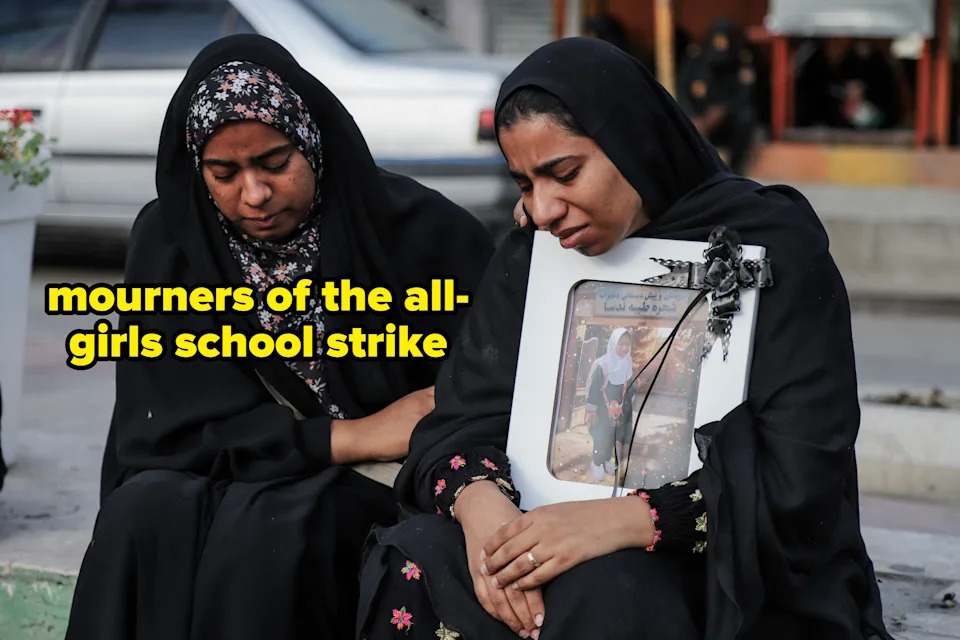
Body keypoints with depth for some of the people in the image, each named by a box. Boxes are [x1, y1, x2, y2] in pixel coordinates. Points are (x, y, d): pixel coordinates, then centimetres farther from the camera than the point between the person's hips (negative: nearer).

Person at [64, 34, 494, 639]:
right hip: (221, 477, 3)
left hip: (376, 496, -2)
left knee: (268, 533, -32)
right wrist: (352, 437, -15)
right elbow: (173, 427, -9)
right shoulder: (167, 242, -3)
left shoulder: (416, 231, -11)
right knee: (145, 513, -28)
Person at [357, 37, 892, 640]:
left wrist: (626, 520, -28)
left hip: (747, 585, -4)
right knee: (417, 566, -23)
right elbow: (459, 421, 1)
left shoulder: (774, 247, -9)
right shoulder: (530, 258, 6)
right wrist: (477, 498, -23)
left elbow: (805, 480, -17)